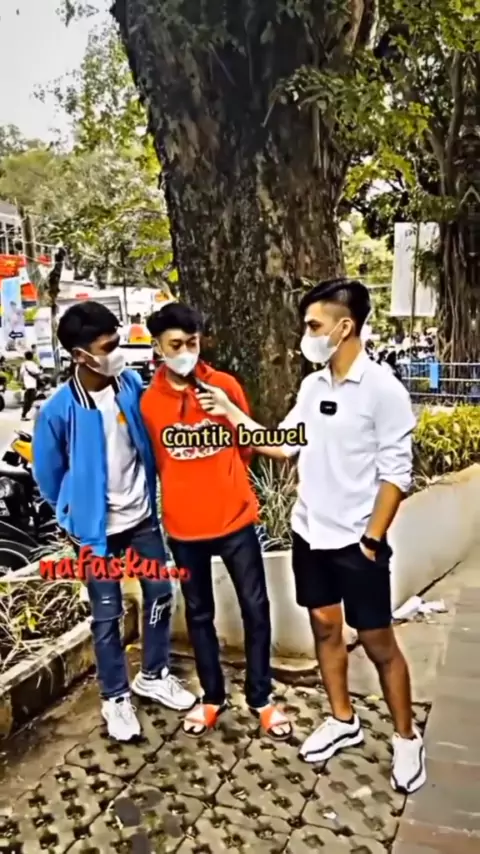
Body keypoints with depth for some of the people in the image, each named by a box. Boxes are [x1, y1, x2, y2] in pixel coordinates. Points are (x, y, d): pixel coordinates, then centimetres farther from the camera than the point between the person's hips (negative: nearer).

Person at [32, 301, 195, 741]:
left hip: (143, 516, 4)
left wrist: (152, 495, 13)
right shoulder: (59, 409, -21)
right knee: (108, 616, 9)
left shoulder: (132, 384, -10)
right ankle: (116, 697, 31)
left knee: (159, 594, 16)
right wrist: (76, 516, 7)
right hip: (98, 527, -4)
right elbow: (48, 472, -5)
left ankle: (154, 675, 39)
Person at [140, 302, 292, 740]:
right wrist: (186, 489, 10)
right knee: (199, 614, 15)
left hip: (235, 518, 0)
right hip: (184, 526, 1)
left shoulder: (226, 386, -6)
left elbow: (246, 445, 6)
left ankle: (261, 698, 28)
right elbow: (156, 460, 6)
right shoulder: (149, 401, -6)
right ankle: (212, 696, 35)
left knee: (256, 609, 8)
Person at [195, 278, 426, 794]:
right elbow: (285, 445, 9)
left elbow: (396, 473, -14)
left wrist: (371, 539, -14)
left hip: (356, 541, -6)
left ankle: (406, 738, 27)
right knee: (325, 627, 17)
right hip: (310, 534, 6)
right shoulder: (312, 386, 4)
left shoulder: (383, 389, -15)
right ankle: (342, 720, 36)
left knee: (377, 641, 7)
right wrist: (232, 413, 2)